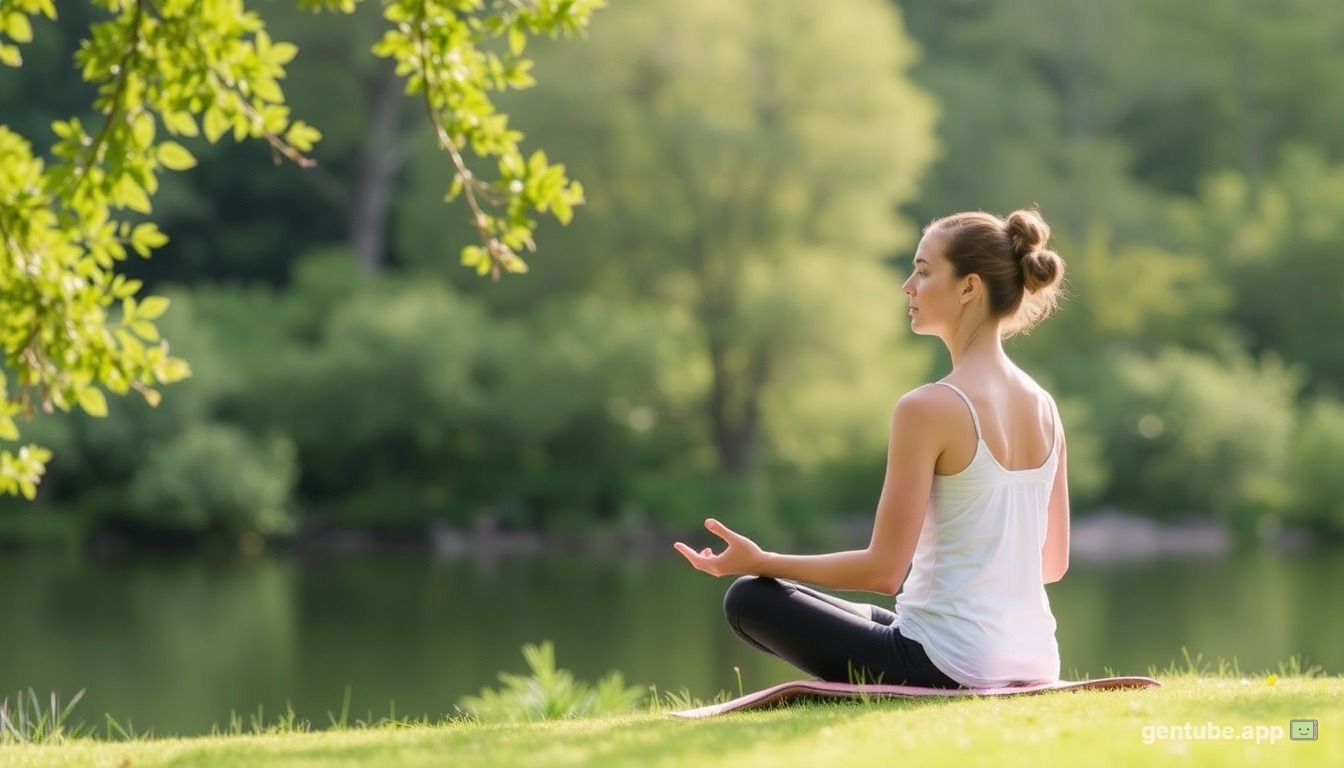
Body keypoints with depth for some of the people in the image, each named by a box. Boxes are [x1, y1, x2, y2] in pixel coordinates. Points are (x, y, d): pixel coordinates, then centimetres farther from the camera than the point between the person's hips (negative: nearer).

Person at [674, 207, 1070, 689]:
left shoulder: (928, 409, -16)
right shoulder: (1044, 406, 6)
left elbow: (883, 571, -15)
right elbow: (1054, 562, 13)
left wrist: (759, 561, -6)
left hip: (950, 666, -7)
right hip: (1035, 666, 7)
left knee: (750, 598, 11)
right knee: (866, 615, 37)